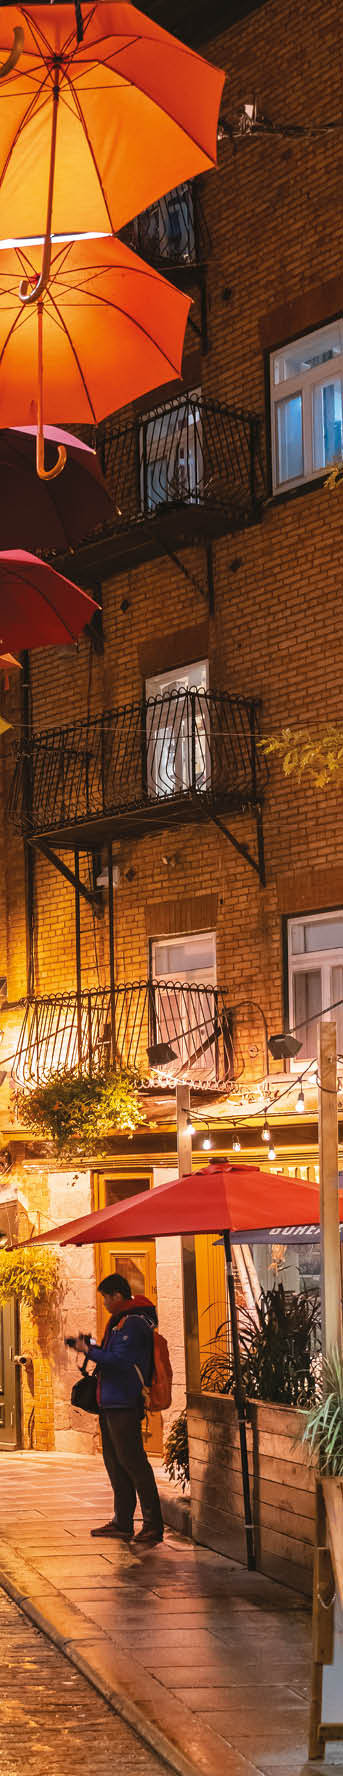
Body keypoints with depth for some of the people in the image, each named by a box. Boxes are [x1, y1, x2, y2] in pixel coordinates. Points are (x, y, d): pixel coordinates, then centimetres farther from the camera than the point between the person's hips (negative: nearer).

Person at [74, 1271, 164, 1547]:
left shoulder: (132, 1324, -17)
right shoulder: (122, 1320, 17)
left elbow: (120, 1361, -23)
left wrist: (89, 1350, -14)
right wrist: (96, 1347, 11)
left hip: (125, 1405, -11)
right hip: (111, 1404, 11)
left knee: (132, 1462, -10)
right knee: (115, 1462, 14)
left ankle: (153, 1525, -8)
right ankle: (122, 1522, 21)